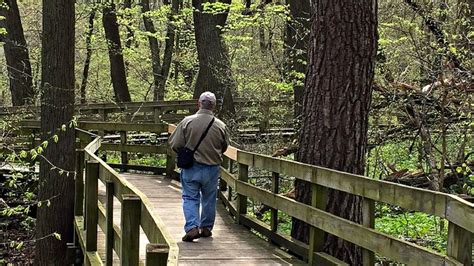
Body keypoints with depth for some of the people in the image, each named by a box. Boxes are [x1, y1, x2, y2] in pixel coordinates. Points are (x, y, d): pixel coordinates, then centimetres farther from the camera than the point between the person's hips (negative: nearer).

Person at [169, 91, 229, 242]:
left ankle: (192, 227, -10)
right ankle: (206, 228, 27)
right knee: (209, 199, 17)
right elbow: (224, 148, 8)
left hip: (191, 168, -1)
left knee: (190, 198, 6)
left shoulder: (187, 122, -12)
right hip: (212, 169, 2)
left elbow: (175, 145, -10)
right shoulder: (220, 126, -7)